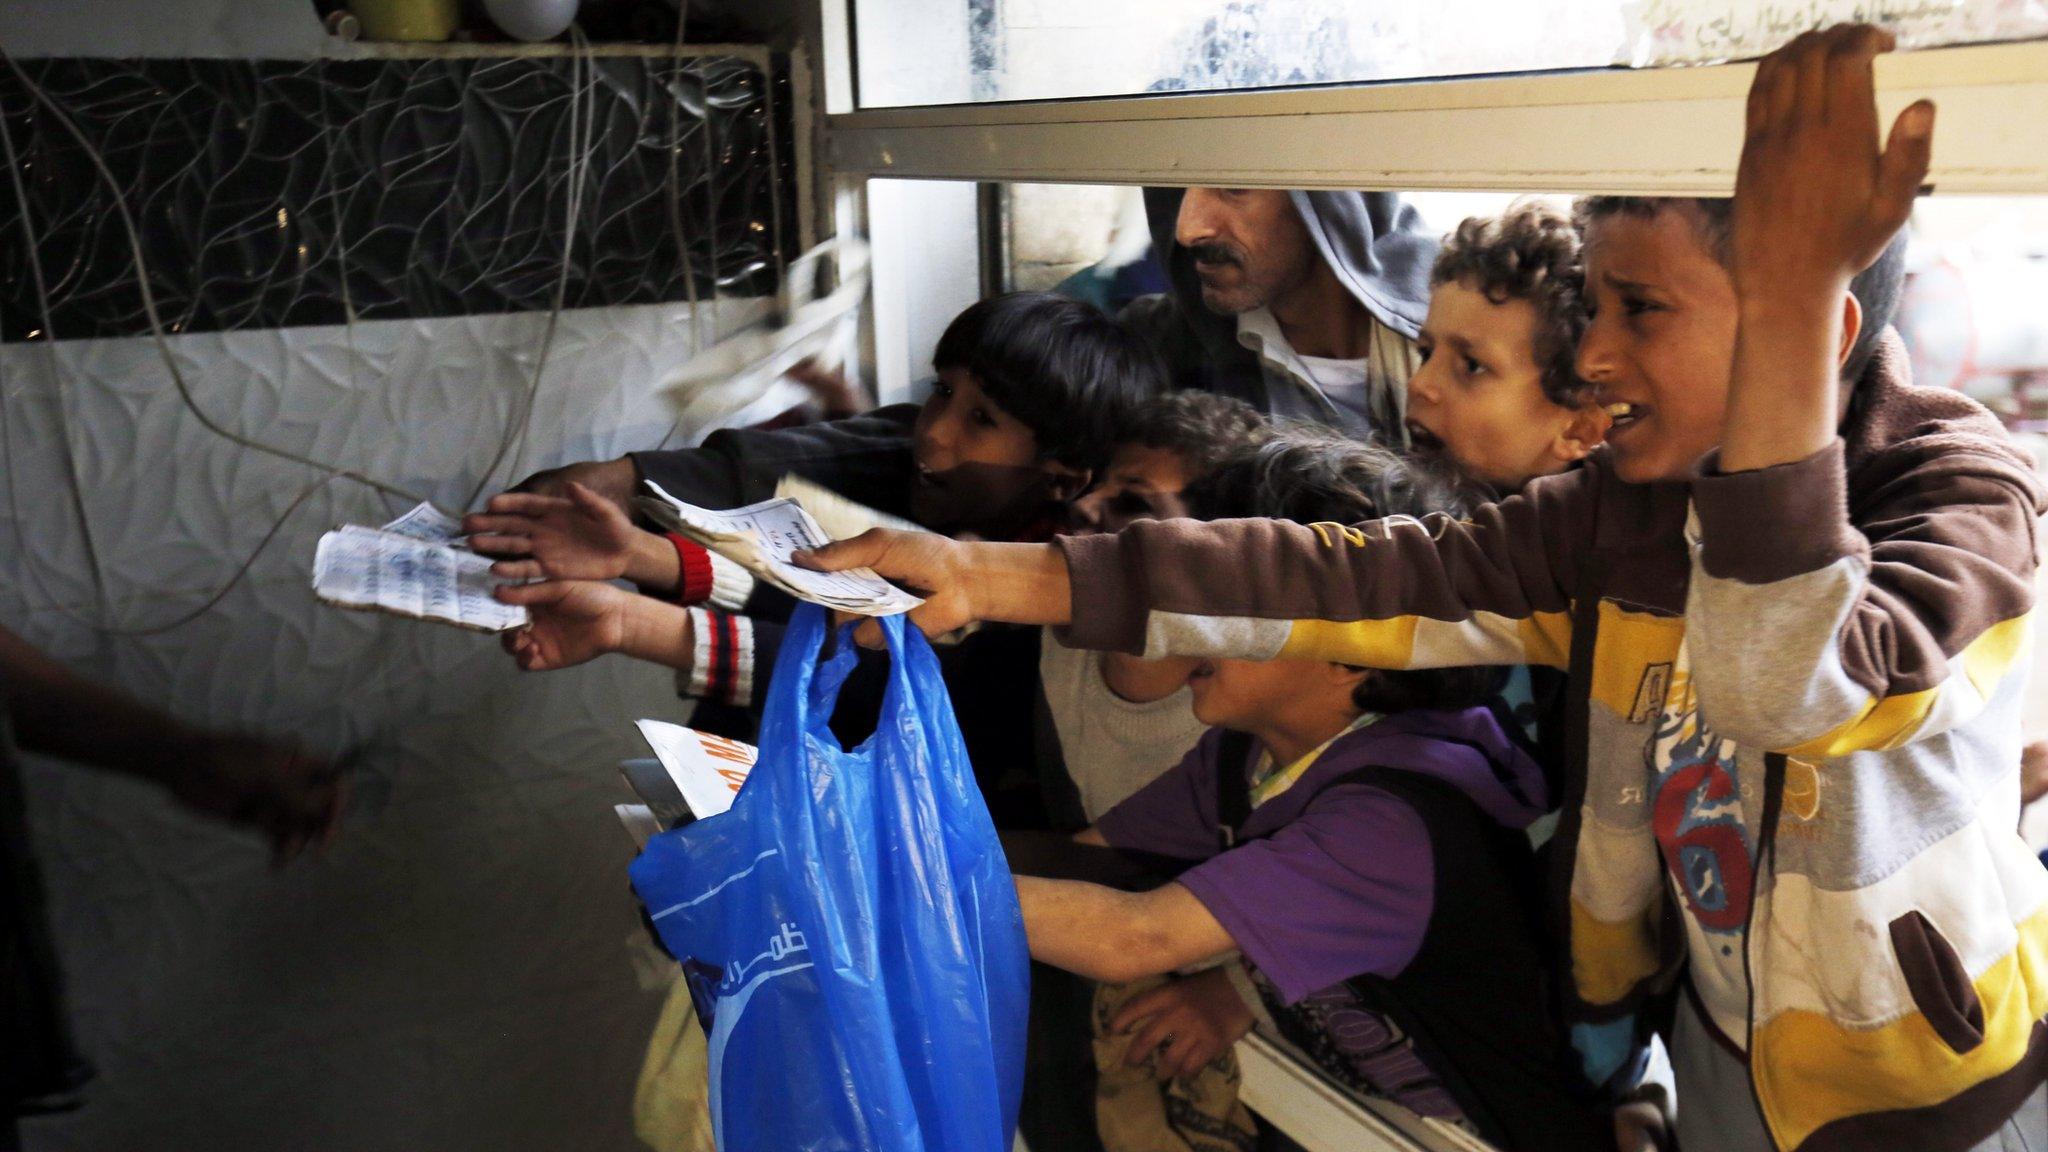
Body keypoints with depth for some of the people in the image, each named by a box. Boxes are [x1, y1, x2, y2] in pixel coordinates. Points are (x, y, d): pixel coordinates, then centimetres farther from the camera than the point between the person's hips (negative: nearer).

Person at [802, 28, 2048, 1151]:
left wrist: (1793, 293, -46)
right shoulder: (1628, 505, -8)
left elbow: (1787, 686, -43)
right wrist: (1000, 576, -29)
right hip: (1721, 1044, 4)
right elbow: (1377, 580, -20)